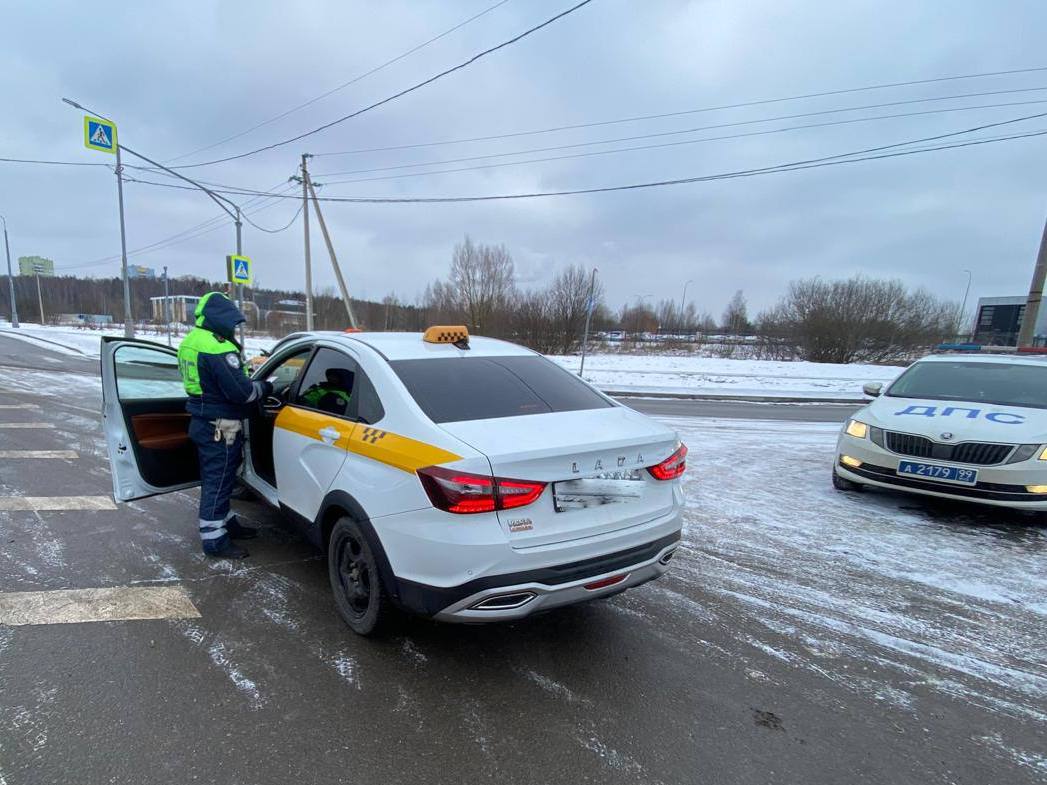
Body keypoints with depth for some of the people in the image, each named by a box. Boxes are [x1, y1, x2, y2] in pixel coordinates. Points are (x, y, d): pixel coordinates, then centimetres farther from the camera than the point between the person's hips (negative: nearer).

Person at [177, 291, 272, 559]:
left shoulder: (191, 341, 10)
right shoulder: (218, 347, -22)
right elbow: (241, 391, -24)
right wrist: (265, 387, -6)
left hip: (202, 422, 10)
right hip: (221, 428, -10)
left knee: (215, 479, 21)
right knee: (218, 482, 0)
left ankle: (226, 522, 36)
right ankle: (214, 540, 11)